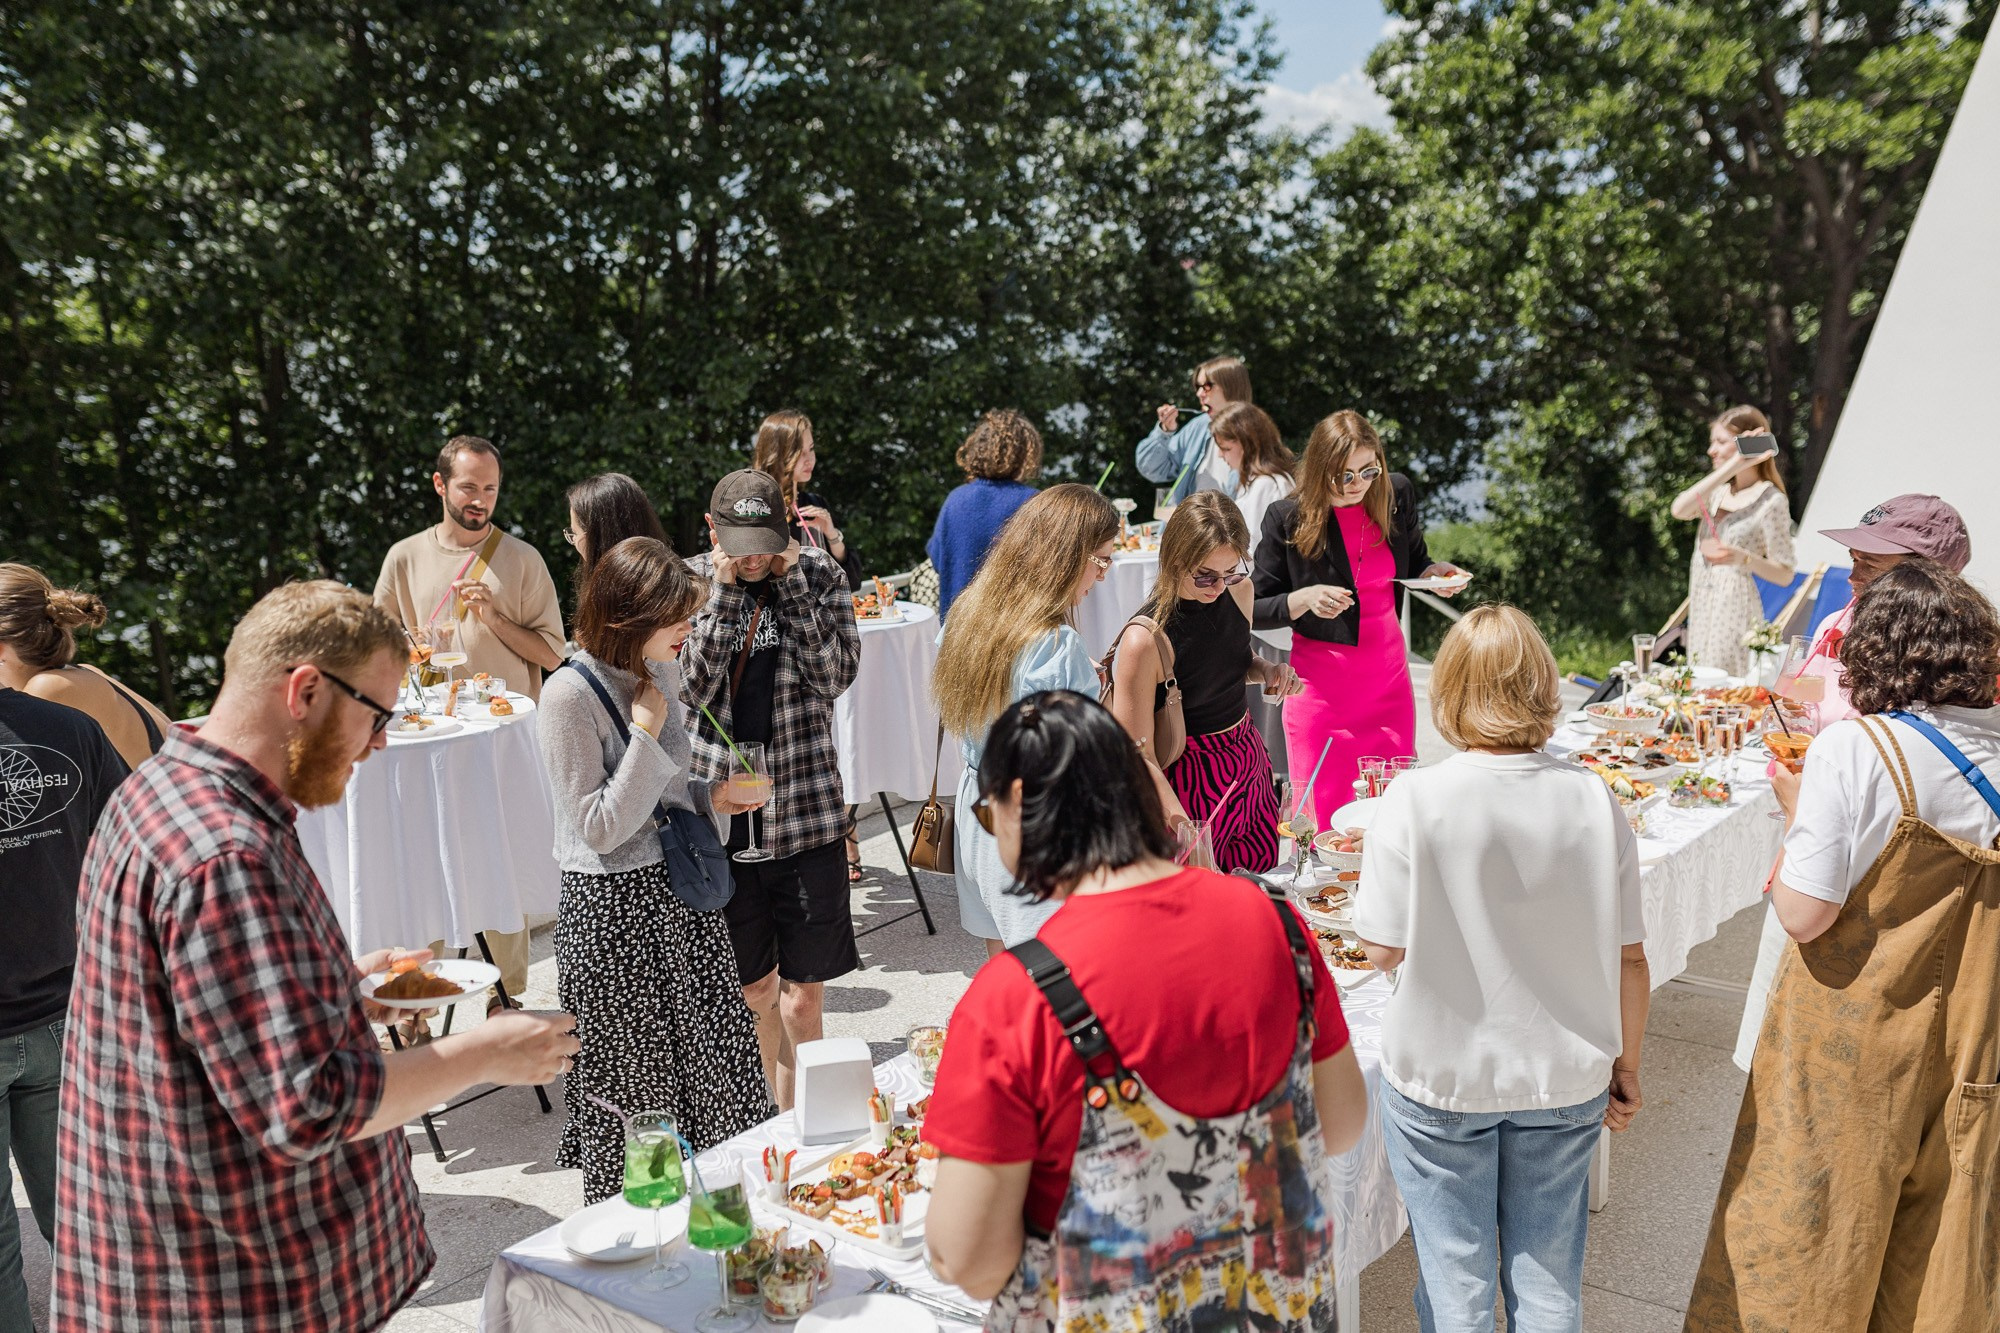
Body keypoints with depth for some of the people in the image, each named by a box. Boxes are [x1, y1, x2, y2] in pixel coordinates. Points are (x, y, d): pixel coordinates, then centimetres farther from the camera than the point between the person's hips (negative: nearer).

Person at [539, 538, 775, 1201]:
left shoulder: (661, 673, 5)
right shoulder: (570, 695, -19)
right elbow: (599, 828, -19)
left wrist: (709, 799, 0)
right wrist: (646, 729, -21)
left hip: (677, 891, 7)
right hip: (614, 905, -7)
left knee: (720, 1061, 11)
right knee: (634, 1077, 8)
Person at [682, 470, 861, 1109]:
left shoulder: (818, 572, 0)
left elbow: (834, 674, -10)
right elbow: (693, 684, -11)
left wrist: (790, 581, -13)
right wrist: (726, 590, -15)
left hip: (805, 805, 0)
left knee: (803, 991, 4)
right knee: (751, 984, 13)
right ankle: (780, 1115, 30)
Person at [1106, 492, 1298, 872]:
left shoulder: (1238, 590, -3)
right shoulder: (1144, 639, -25)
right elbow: (1138, 757, -23)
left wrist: (1268, 671, -3)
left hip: (1252, 763, 7)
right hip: (1192, 782, -6)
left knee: (1262, 876, 16)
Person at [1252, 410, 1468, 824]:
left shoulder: (1397, 495, -1)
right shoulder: (1287, 518, -11)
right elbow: (1257, 611, -5)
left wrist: (1436, 573, -4)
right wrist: (1305, 599, -22)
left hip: (1389, 677, 4)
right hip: (1321, 684, -3)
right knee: (1320, 817, 2)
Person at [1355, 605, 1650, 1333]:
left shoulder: (1416, 799, -19)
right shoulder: (1593, 799, -11)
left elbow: (1384, 949, -13)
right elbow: (1628, 957, -4)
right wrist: (1626, 1063, 11)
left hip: (1441, 1077, -2)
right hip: (1565, 1075, 3)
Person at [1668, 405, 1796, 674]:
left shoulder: (1771, 501, -8)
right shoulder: (1718, 492, 10)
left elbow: (1784, 574, -8)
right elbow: (1679, 510, -13)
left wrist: (1743, 558, -25)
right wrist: (1729, 469, -15)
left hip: (1735, 607, -7)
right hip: (1701, 605, 7)